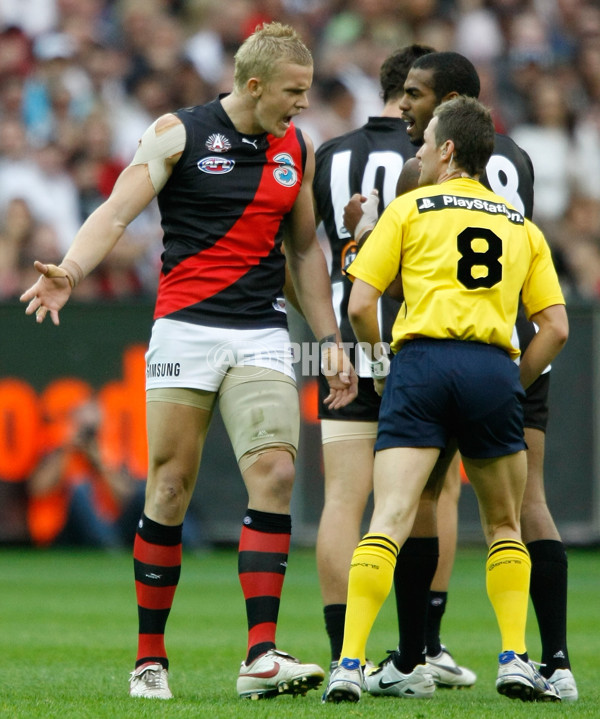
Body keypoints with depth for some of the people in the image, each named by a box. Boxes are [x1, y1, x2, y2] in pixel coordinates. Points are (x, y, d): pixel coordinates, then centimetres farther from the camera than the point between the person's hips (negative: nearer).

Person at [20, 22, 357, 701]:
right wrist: (69, 270, -29)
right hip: (185, 330, -3)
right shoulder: (178, 134, -3)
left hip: (262, 336, 3)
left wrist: (330, 340, 16)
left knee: (274, 474, -13)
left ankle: (260, 657, -16)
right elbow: (117, 211, -11)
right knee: (170, 487, -2)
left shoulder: (298, 148, 11)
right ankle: (149, 658, 9)